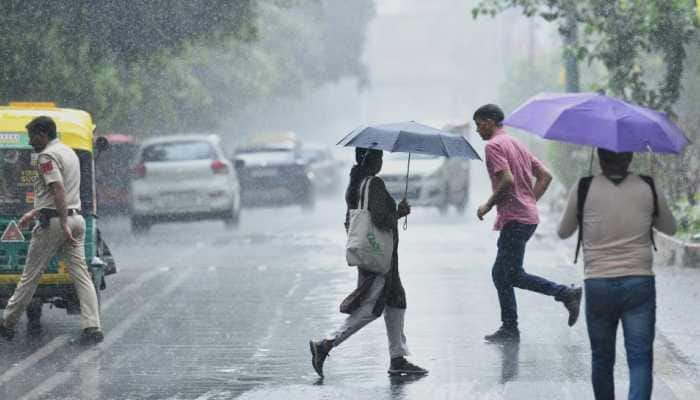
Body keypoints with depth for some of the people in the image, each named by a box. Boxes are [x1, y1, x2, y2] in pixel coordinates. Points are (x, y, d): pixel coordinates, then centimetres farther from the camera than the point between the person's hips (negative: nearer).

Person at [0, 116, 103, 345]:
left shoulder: (47, 156, -10)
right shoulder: (69, 152, 20)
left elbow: (59, 191, -22)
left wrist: (63, 225, -27)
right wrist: (35, 213, 33)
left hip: (53, 222, -8)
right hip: (76, 218, 8)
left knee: (30, 276, 3)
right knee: (81, 275, 1)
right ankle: (92, 327, -10)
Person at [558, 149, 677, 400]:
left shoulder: (583, 190, -1)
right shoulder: (648, 189, 2)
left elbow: (564, 232, 15)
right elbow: (670, 228, 19)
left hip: (598, 285, 0)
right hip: (639, 284, 0)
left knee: (602, 360, 15)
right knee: (640, 358, -6)